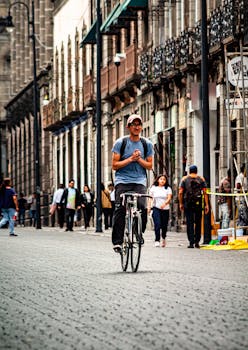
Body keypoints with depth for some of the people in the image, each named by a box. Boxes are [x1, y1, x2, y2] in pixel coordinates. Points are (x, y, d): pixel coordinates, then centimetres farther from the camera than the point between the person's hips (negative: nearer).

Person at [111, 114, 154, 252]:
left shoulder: (147, 144, 9)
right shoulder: (120, 143, 2)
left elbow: (149, 165, 10)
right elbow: (115, 165, 0)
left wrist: (139, 159, -8)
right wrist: (131, 159, -11)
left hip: (139, 181, 1)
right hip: (123, 181, -1)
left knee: (143, 208, -18)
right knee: (120, 209, -16)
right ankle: (117, 241, -9)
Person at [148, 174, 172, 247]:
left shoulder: (168, 189, 5)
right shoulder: (153, 188, 9)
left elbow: (169, 198, -6)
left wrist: (165, 203, -25)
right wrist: (149, 207, -1)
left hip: (165, 209, 1)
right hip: (156, 208, -1)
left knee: (164, 225, 6)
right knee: (157, 224, -17)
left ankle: (163, 238, 34)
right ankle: (157, 240, -16)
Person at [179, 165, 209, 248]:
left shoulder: (184, 179, 6)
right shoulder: (201, 179, 7)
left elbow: (180, 192, 0)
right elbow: (205, 193, 1)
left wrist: (181, 204, 7)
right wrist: (206, 205, 2)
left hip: (188, 203, -1)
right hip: (198, 203, 1)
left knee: (189, 223, 0)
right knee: (198, 223, 11)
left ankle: (191, 242, -7)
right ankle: (197, 242, 9)